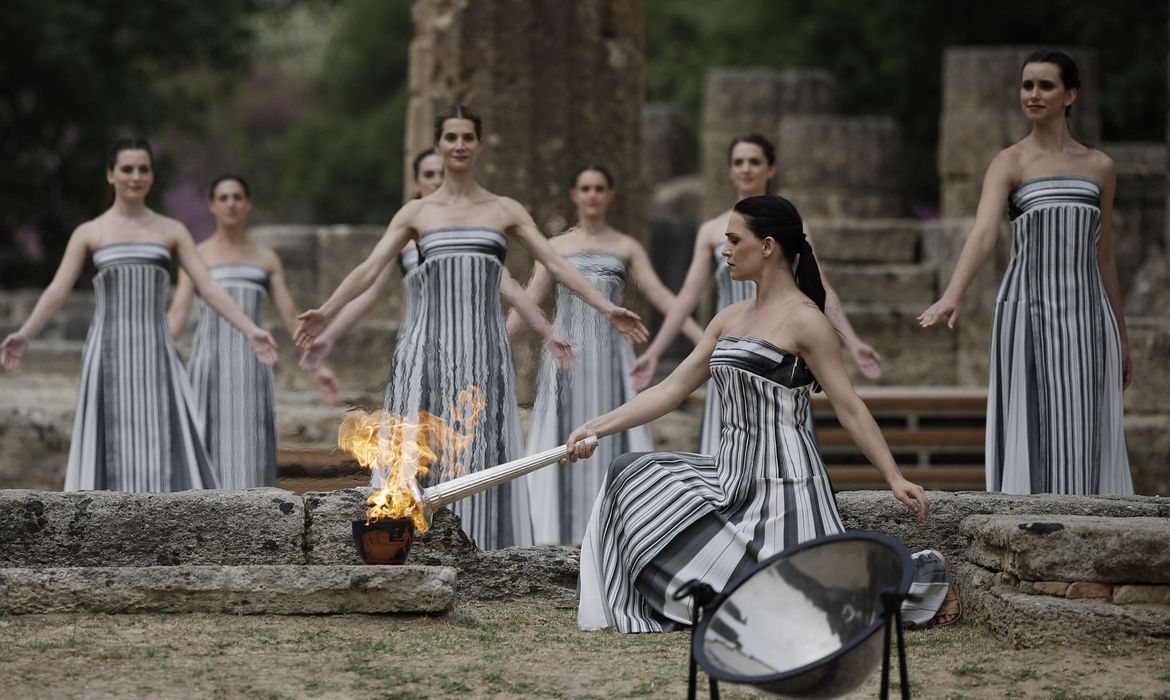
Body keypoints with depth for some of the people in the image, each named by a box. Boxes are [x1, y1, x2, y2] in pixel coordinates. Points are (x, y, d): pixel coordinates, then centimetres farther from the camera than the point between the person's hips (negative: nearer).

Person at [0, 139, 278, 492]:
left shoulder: (172, 231, 10)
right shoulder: (88, 233, 7)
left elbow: (208, 286, 3)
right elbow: (57, 291, -2)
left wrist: (250, 330, -10)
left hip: (156, 355, 1)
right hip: (109, 356, -1)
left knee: (166, 447, -6)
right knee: (111, 449, -3)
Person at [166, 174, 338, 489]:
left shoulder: (267, 259, 14)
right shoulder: (195, 256, 7)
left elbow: (290, 317, 12)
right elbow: (177, 314, -1)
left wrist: (318, 366, 3)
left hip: (251, 366, 2)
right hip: (209, 361, -2)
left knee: (249, 451, -5)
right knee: (210, 452, -5)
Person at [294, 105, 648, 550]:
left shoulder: (505, 211, 10)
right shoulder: (416, 213, 10)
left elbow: (557, 266, 5)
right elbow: (369, 269, 2)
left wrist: (607, 308, -6)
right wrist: (326, 312, -13)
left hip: (484, 348, 0)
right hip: (429, 346, 0)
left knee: (481, 455, -1)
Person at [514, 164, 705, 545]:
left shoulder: (627, 247, 9)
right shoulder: (555, 246, 10)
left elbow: (659, 294, 1)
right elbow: (529, 299, 2)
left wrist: (701, 337, -10)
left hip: (610, 352, 0)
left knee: (611, 436, -4)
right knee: (564, 438, -3)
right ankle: (563, 534, 0)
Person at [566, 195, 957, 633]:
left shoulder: (804, 320, -11)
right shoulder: (730, 319, 13)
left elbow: (849, 407, -11)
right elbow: (671, 390, 13)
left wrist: (895, 479, -16)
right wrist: (596, 428, 7)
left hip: (782, 483, -8)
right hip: (733, 476, 8)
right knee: (631, 477, 0)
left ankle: (922, 580, 6)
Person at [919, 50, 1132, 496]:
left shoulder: (1099, 167, 12)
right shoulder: (1009, 163, 0)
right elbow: (983, 233, -17)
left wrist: (1122, 339, 18)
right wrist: (952, 296, -34)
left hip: (1088, 318, 3)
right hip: (1028, 314, -3)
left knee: (1087, 438, 1)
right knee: (1032, 434, -6)